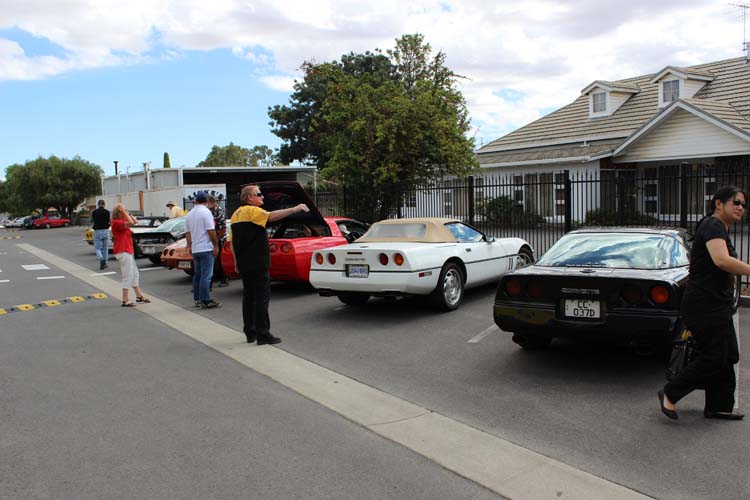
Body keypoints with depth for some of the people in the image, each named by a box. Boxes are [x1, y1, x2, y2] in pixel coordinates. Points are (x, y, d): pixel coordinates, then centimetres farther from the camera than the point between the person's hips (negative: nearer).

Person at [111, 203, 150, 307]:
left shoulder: (122, 220, 13)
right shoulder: (116, 222, -16)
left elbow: (134, 221, 15)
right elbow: (131, 223, -29)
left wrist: (127, 213, 6)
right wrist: (123, 211, -21)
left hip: (128, 251, 10)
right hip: (123, 252, -10)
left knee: (135, 274, 17)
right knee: (128, 276, -7)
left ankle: (139, 296, 27)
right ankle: (125, 301, -2)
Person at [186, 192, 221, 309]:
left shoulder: (190, 214, 12)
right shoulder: (206, 212, -11)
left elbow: (187, 232, 16)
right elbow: (211, 231, -16)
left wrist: (189, 245, 24)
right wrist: (216, 245, -10)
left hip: (195, 249, 7)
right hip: (206, 248, -7)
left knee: (197, 275, 14)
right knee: (206, 275, -7)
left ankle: (197, 299, 19)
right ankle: (205, 301, -9)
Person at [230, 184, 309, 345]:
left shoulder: (236, 214, 17)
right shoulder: (252, 211, -11)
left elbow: (233, 241, 19)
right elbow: (272, 216, -29)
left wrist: (237, 262, 23)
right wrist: (295, 209, -32)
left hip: (244, 264, 9)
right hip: (257, 264, -9)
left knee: (248, 297, 13)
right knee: (262, 297, -6)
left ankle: (250, 333, 18)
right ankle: (263, 334, -5)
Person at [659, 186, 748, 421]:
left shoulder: (720, 229, 19)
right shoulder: (712, 226, -14)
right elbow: (722, 260, -32)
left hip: (717, 306, 11)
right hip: (704, 306, -11)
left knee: (727, 357, 12)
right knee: (713, 358, -8)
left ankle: (718, 406, 21)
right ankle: (669, 394, 5)